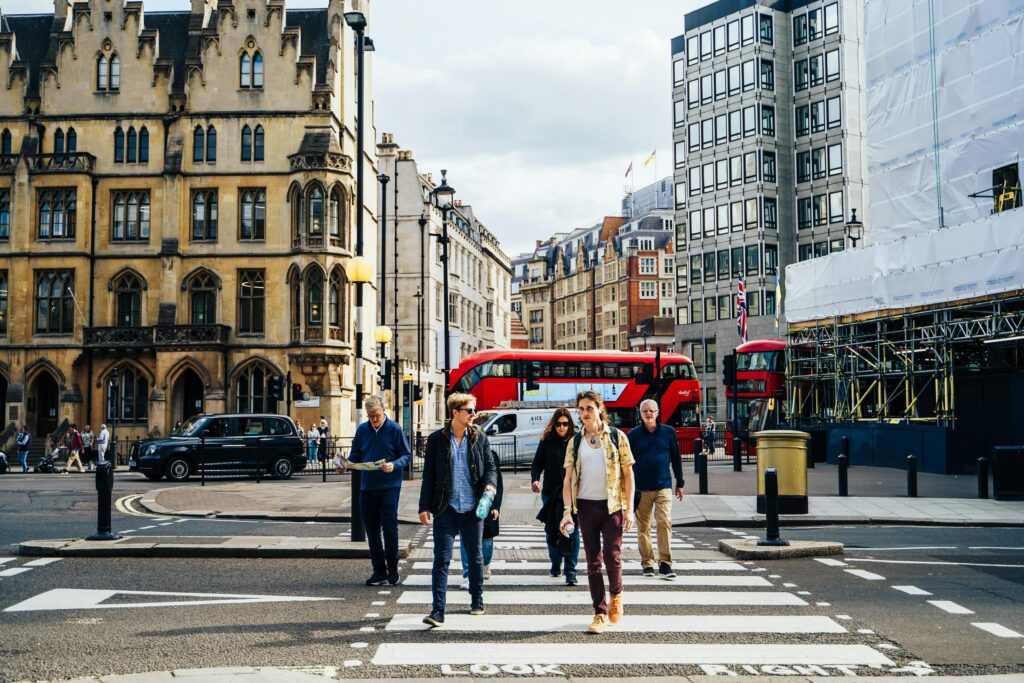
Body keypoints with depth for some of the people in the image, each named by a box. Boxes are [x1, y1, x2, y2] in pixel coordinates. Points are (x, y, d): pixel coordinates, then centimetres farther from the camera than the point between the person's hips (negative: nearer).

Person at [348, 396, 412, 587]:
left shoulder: (394, 429, -4)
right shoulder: (362, 430, 9)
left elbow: (406, 455, -2)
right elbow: (355, 456, 15)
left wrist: (394, 465, -21)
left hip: (389, 486, -4)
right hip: (367, 486, 4)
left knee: (389, 526, -8)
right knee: (371, 531, 7)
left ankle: (392, 567, 8)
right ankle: (379, 571, 16)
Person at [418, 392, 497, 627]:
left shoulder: (479, 438, 5)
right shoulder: (437, 439, 1)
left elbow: (490, 466, 8)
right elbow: (429, 475, 3)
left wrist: (490, 485, -14)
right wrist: (425, 506, -2)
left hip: (472, 508, 2)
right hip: (446, 508, -2)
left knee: (475, 556, 15)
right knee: (441, 559, -8)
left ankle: (477, 601, 33)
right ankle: (437, 611, -9)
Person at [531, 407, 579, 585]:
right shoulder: (546, 442, 4)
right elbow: (537, 463, 7)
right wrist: (535, 479, -10)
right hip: (550, 493, 3)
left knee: (571, 531, -8)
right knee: (552, 531, 13)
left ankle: (570, 572, -5)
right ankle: (555, 564, 34)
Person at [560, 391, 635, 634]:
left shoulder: (617, 437, 1)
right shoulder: (575, 442, 7)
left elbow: (628, 474, 1)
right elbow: (568, 479, 6)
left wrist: (630, 509, -6)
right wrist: (567, 511, -4)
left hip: (612, 506, -2)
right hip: (586, 507, 2)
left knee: (612, 557, -7)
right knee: (593, 561, 4)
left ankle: (616, 595, 23)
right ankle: (600, 613, 11)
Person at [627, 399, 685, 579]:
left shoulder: (668, 432, 6)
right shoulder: (633, 434, 4)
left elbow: (676, 458, 11)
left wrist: (680, 483, 11)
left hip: (663, 487, 0)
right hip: (641, 489, 0)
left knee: (665, 523, -10)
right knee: (643, 527, 4)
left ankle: (665, 563, -6)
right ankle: (647, 563, 13)